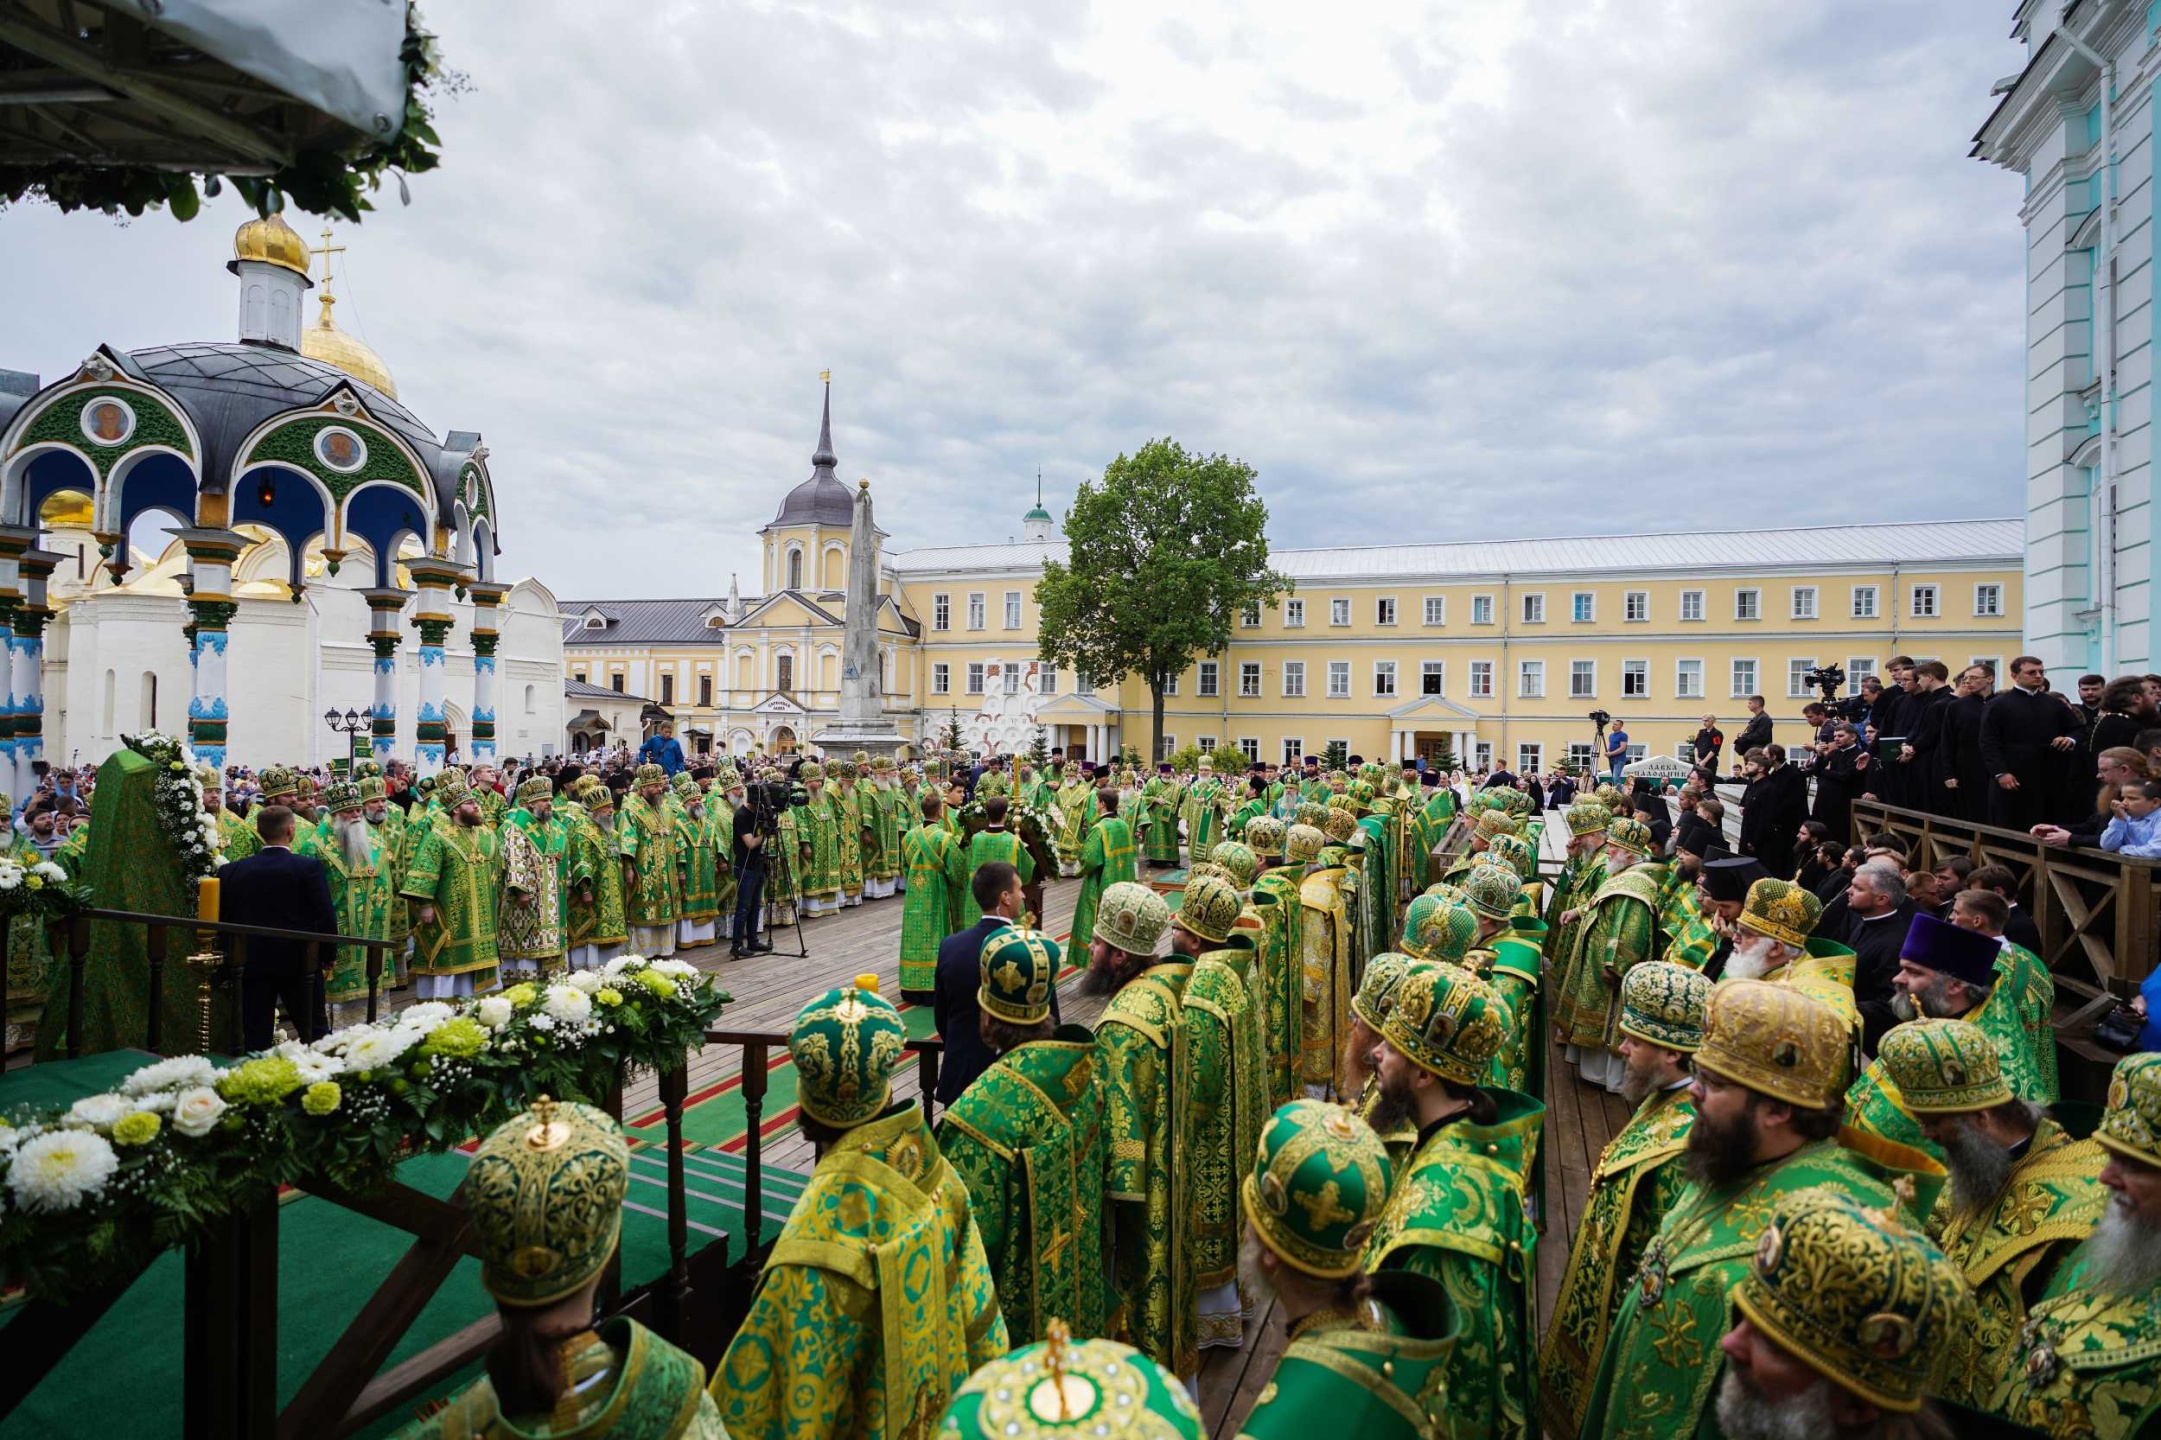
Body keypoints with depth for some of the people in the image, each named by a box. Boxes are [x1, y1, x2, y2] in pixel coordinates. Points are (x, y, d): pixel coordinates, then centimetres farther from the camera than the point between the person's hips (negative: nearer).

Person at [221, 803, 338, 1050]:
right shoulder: (309, 867, -10)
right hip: (299, 963, -2)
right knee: (315, 1033, 9)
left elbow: (223, 918, 3)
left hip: (252, 964, 2)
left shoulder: (231, 872, -1)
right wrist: (329, 954, 2)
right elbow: (325, 915, -11)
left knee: (255, 1039, 8)